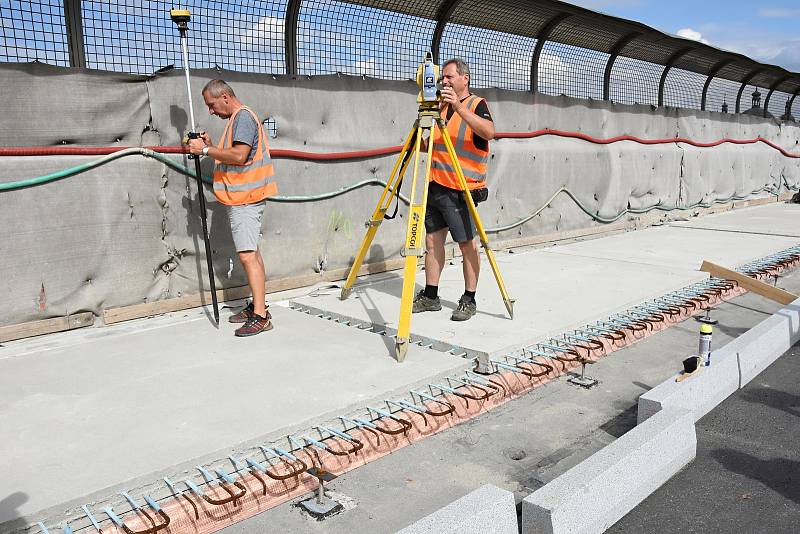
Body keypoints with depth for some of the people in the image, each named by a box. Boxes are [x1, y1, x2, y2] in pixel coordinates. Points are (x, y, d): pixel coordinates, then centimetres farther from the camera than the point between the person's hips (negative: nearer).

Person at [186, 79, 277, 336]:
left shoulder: (243, 116, -12)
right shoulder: (237, 118, 20)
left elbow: (239, 155, -24)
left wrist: (206, 150, -16)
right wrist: (211, 146, 8)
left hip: (245, 199, -11)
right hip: (243, 197, 11)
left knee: (248, 256, -14)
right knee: (252, 253, 14)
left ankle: (260, 317, -13)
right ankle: (258, 305, 23)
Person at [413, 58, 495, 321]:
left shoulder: (477, 105, -3)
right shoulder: (441, 106, 16)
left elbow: (489, 132, -24)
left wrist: (459, 107, -30)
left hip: (461, 188, -7)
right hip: (436, 185, 7)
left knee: (467, 243, -1)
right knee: (432, 240, 8)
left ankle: (469, 300, 8)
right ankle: (430, 296, 17)